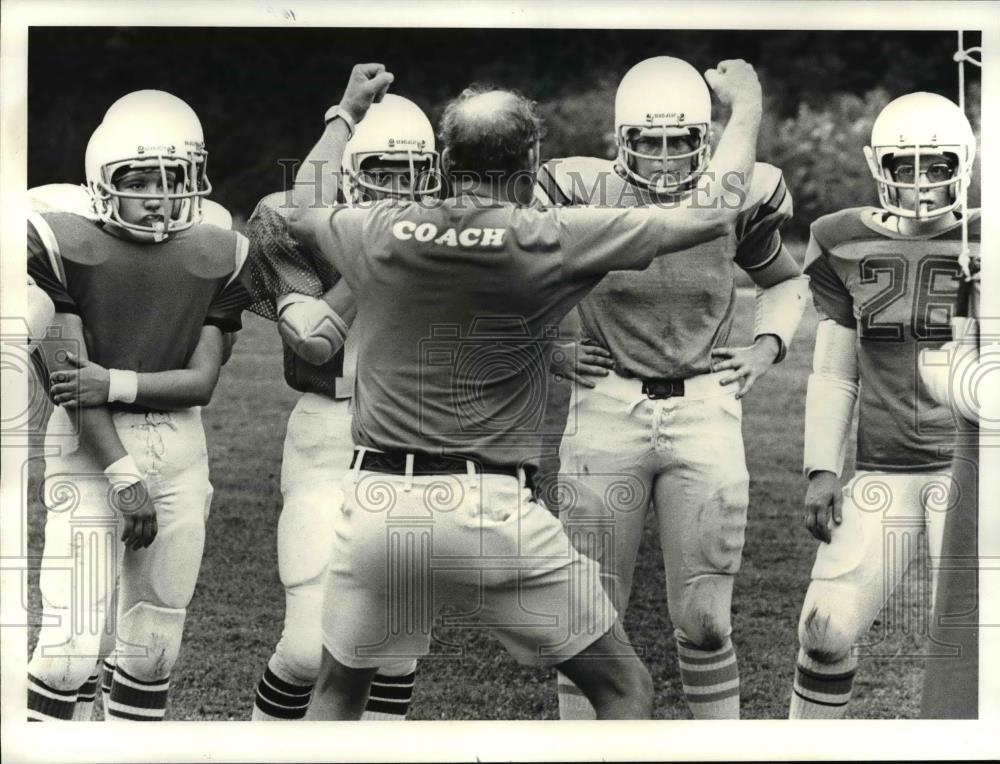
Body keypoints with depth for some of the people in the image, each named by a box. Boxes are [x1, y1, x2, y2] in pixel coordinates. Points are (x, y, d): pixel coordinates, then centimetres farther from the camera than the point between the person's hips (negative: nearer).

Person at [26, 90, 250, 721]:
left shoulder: (217, 257, 5)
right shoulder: (63, 245, -6)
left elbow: (202, 381, 0)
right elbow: (69, 375, -11)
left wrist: (115, 384, -16)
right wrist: (123, 476, -16)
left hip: (179, 452, 4)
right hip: (89, 449, -4)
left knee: (152, 646, 9)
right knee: (73, 644, -11)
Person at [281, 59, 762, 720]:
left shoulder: (380, 233, 3)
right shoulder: (553, 240, -6)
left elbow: (307, 211, 29)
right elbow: (713, 214, 2)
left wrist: (347, 114, 43)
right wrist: (746, 107, 18)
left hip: (377, 499, 4)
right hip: (494, 510, -3)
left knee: (339, 690, 25)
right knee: (626, 689, 13)